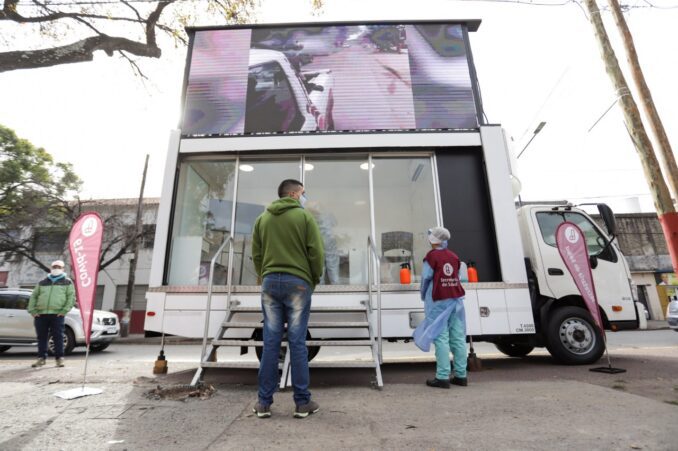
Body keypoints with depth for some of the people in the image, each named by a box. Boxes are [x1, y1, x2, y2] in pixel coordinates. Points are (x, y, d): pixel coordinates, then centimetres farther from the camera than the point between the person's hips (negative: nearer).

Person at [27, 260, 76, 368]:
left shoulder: (67, 282, 8)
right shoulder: (42, 282, 18)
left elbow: (71, 297, 1)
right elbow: (33, 296, 17)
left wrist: (64, 311, -10)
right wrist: (32, 311, 4)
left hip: (57, 314, -3)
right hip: (41, 314, 3)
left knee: (58, 337, -3)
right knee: (41, 337, 8)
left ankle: (59, 358, 3)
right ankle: (41, 358, 19)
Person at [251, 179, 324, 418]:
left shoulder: (262, 218, 13)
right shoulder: (304, 216, -1)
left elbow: (256, 254, 12)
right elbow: (316, 252, -5)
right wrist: (315, 280, 8)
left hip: (270, 282, 4)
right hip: (298, 282, -4)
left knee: (270, 342, 7)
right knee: (297, 342, 1)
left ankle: (264, 402, 14)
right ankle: (302, 402, 11)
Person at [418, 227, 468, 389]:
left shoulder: (432, 256, -7)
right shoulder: (454, 256, 10)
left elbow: (426, 278, -6)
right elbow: (458, 277, 13)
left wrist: (424, 296, 10)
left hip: (438, 301, -6)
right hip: (455, 299, 6)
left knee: (441, 338, -3)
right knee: (458, 338, 9)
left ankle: (442, 377, -2)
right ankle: (461, 375, 16)